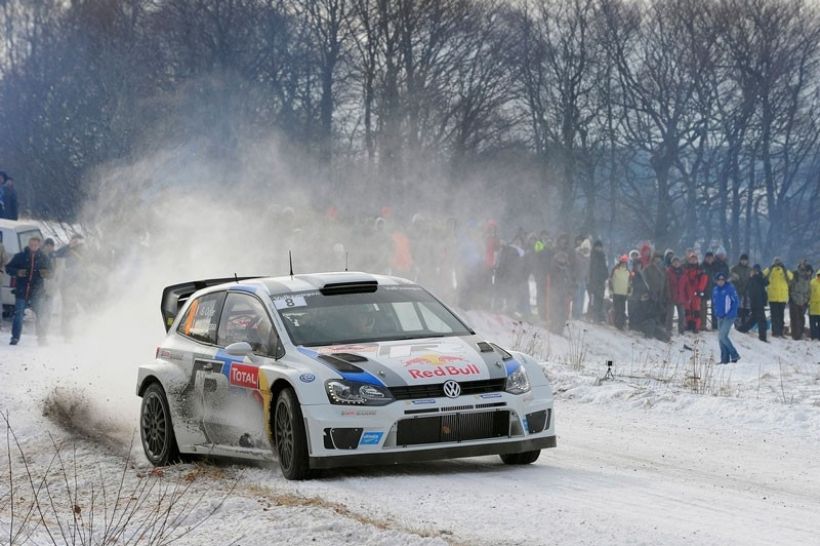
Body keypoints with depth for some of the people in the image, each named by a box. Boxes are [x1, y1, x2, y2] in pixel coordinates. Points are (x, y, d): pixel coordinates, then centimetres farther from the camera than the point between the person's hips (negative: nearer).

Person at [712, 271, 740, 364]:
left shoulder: (730, 288, -11)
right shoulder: (715, 290, 8)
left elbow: (736, 302, -11)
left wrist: (730, 314, -15)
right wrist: (716, 312, 7)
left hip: (729, 317, -7)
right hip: (720, 317, 7)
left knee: (722, 336, -14)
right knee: (721, 337, 7)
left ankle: (734, 355, -4)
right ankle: (725, 359, 13)